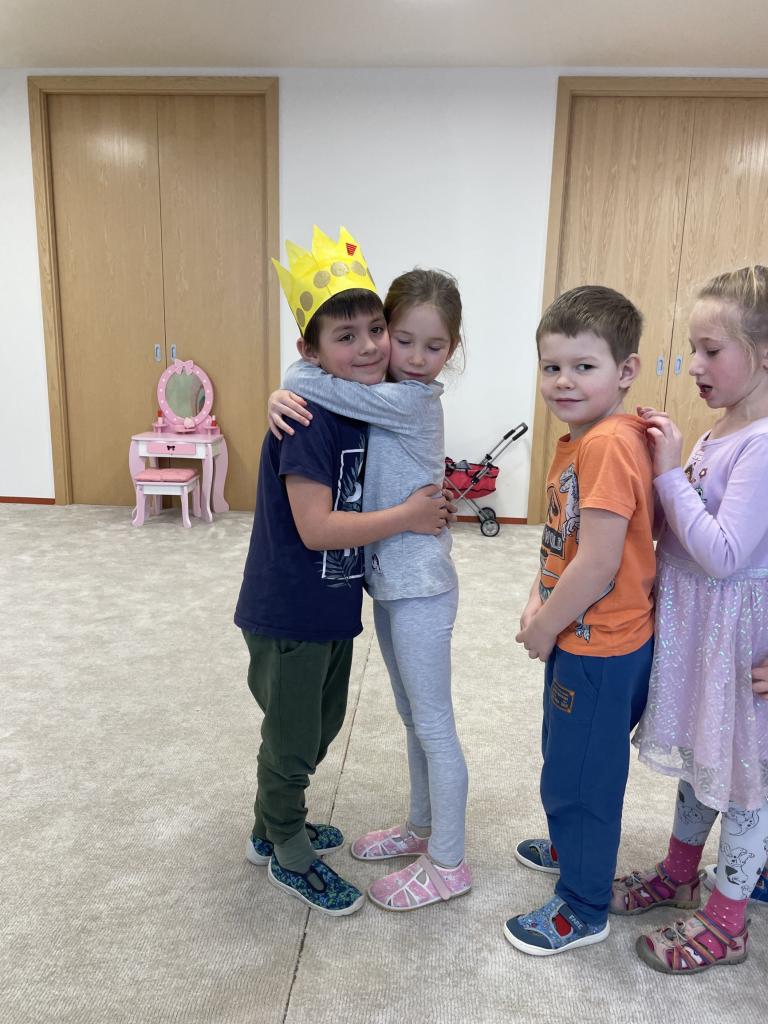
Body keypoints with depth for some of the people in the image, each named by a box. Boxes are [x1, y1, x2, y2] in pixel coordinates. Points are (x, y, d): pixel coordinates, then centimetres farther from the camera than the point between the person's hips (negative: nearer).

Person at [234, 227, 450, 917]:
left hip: (333, 609, 9)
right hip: (288, 616, -9)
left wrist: (428, 493, 2)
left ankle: (272, 829, 49)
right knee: (292, 742, 12)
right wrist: (408, 516, -20)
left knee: (320, 730, 25)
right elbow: (316, 528, -28)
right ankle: (291, 857, 38)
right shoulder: (309, 418, -24)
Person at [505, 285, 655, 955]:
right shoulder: (579, 440, 6)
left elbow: (598, 562, -28)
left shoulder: (610, 445, -25)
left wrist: (543, 628, -15)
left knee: (580, 776, 8)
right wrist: (538, 605, 1)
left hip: (601, 650, -10)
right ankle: (572, 848, 52)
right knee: (568, 763, 28)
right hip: (583, 640, 10)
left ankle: (583, 910, 30)